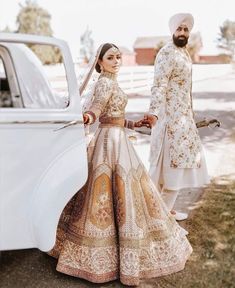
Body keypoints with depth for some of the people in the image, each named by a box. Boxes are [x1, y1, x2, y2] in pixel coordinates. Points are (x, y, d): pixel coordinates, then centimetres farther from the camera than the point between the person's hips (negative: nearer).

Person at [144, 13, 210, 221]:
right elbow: (159, 86, -24)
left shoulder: (184, 52, 15)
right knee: (173, 164, -7)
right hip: (171, 117, -10)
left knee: (180, 162, 14)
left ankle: (167, 209, 26)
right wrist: (154, 112, -36)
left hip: (183, 116, 10)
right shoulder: (167, 53, -14)